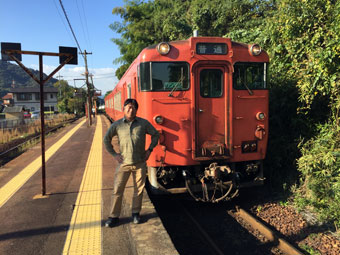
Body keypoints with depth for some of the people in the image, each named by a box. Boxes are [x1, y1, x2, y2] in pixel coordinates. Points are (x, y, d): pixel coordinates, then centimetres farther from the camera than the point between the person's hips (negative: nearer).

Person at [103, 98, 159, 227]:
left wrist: (149, 149, 4)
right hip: (124, 163, 0)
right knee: (117, 190, 3)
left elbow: (155, 134, 11)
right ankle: (114, 216, 17)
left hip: (140, 163, 0)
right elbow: (106, 139, 11)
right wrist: (114, 154, 4)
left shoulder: (143, 123, -1)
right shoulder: (117, 125, 0)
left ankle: (135, 213, 29)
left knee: (139, 189, 10)